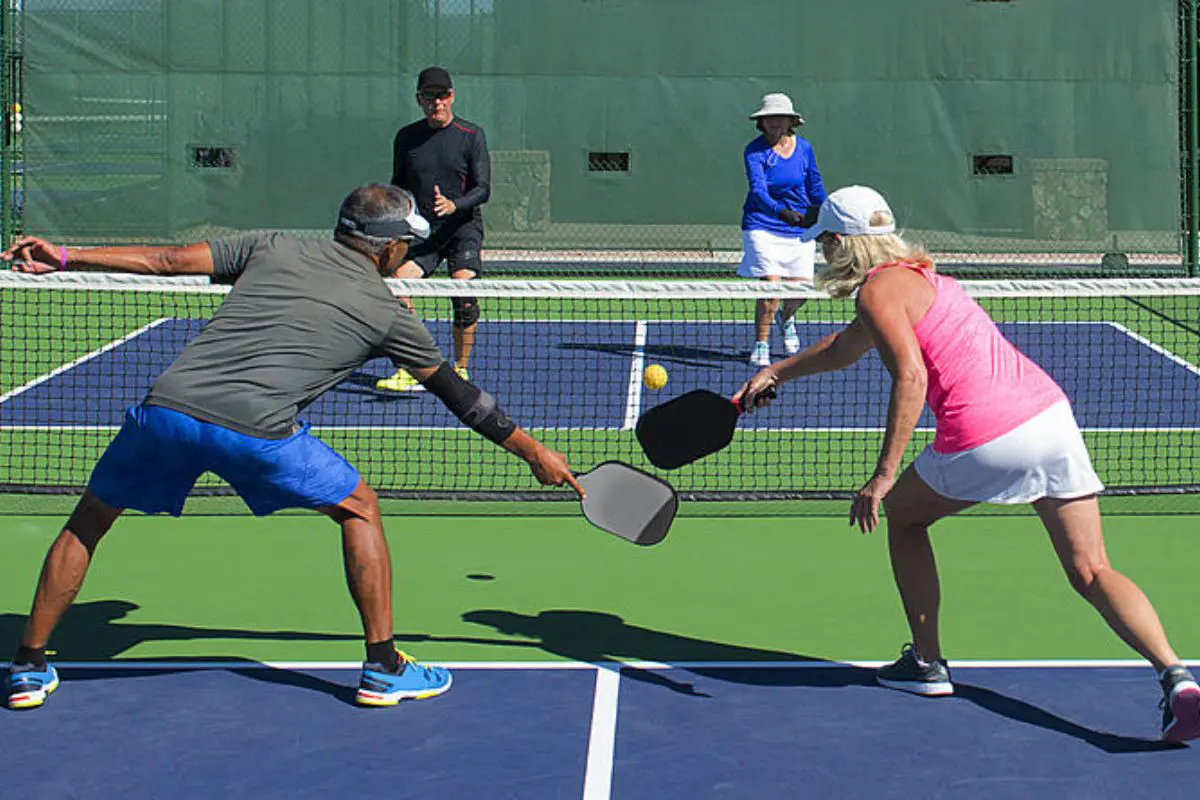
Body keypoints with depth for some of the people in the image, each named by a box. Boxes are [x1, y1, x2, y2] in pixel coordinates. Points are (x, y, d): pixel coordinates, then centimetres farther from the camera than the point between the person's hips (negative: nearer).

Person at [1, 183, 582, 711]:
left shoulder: (272, 248, 20)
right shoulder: (387, 313, 16)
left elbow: (165, 261, 15)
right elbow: (458, 395, 23)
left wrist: (61, 259, 23)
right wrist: (534, 451, 34)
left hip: (165, 407, 3)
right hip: (256, 429, -3)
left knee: (88, 522, 25)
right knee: (359, 509, 20)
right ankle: (383, 669, 19)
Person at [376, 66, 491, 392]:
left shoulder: (471, 135, -2)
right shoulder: (407, 137, 8)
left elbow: (483, 189, -6)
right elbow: (398, 186, 18)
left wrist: (454, 205, -24)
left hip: (463, 227, -3)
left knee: (463, 292, -19)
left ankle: (460, 371, -2)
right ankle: (409, 372, -11)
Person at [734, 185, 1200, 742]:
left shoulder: (877, 290, -1)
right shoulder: (915, 274, 27)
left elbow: (911, 376, -17)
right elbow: (842, 349, 44)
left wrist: (883, 475, -18)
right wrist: (775, 373, 51)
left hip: (986, 440, -8)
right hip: (1050, 410, 8)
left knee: (901, 515, 22)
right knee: (1092, 573, 3)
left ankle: (926, 663, 26)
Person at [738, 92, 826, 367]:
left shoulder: (804, 148, 3)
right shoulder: (754, 151, -10)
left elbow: (815, 186, 14)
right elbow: (758, 190, -24)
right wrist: (782, 212, -41)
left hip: (799, 230, 4)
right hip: (762, 226, -4)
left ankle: (786, 318, 37)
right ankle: (761, 343, 3)